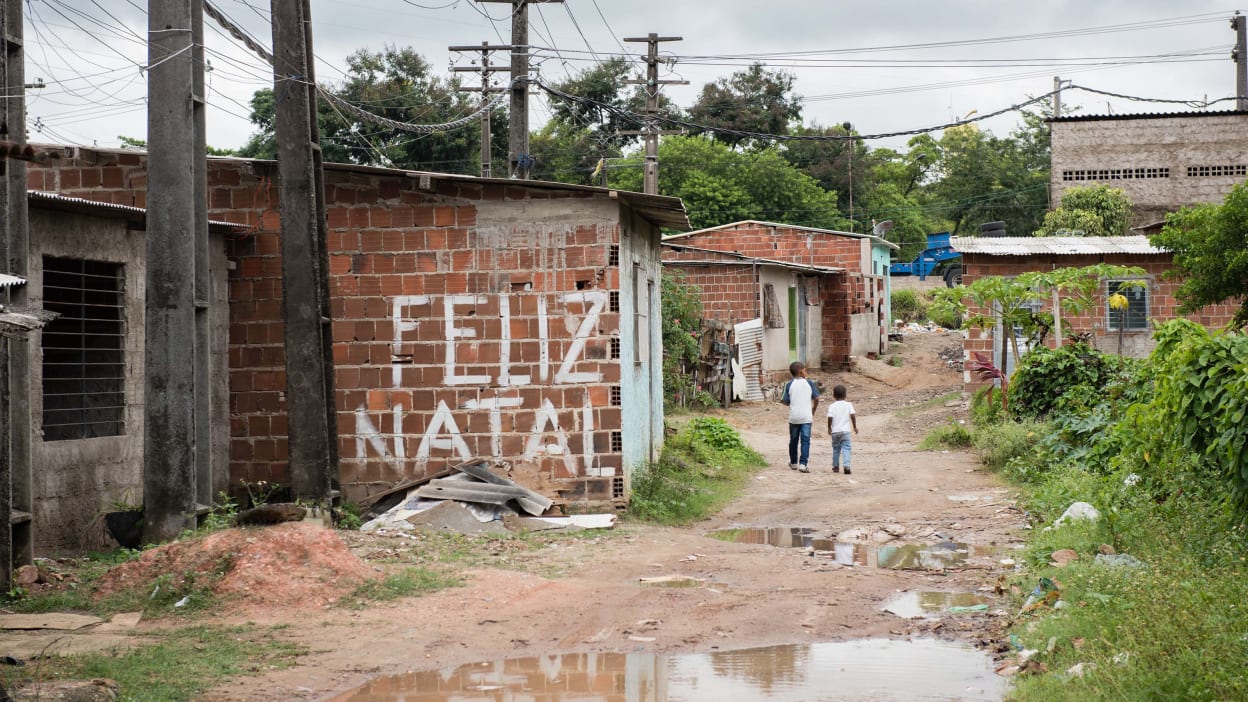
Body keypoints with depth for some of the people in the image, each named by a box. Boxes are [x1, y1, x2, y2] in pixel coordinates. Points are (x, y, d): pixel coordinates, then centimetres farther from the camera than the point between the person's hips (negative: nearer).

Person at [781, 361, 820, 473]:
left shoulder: (789, 384, -1)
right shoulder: (809, 383, -1)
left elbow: (786, 401, -3)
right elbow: (816, 398, 0)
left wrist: (782, 400, 20)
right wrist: (813, 411, 15)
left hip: (793, 417, 1)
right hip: (806, 417, -1)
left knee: (793, 440, 16)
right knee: (805, 440, -3)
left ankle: (794, 463, 29)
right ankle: (803, 464, -14)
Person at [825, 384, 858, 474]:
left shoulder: (832, 406, -1)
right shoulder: (848, 404, 1)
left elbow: (830, 417, -9)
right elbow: (853, 415, -6)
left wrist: (829, 428, 4)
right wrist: (855, 426, 4)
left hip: (835, 431, 1)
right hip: (845, 430, -1)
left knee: (836, 449, 14)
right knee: (846, 448, -5)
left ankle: (835, 467, 22)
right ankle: (847, 466, -21)